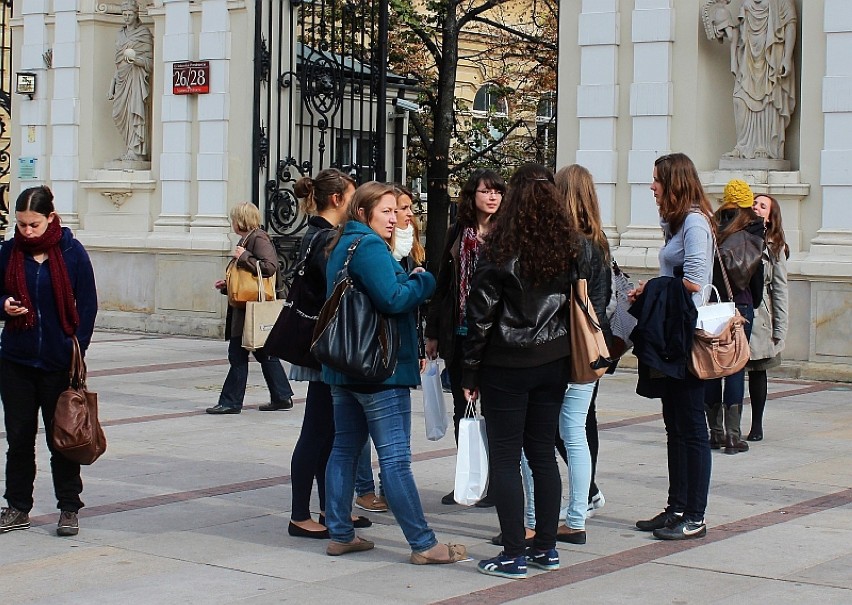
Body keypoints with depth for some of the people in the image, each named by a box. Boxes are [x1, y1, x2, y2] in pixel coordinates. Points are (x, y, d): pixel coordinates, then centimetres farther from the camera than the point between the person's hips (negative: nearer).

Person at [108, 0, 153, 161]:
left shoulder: (144, 33, 0)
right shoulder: (120, 34, 18)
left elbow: (149, 62, -3)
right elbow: (118, 61, 19)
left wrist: (134, 57, -22)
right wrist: (112, 86, 14)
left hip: (136, 77, -6)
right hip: (122, 78, 6)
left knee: (135, 112, -13)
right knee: (120, 115, 2)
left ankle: (135, 150, -14)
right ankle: (132, 147, 13)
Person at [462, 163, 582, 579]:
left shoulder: (500, 248, -12)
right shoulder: (571, 247, 2)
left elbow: (481, 315, -10)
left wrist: (470, 372, -4)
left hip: (506, 366, -5)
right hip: (553, 363, 5)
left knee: (505, 458, 1)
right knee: (543, 454, 13)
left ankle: (514, 555, 1)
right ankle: (546, 548, 17)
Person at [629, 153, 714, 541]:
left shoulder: (694, 223, -13)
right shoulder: (676, 222, 16)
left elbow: (693, 282, -22)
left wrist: (652, 288, -8)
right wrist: (648, 291, -1)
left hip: (688, 335, -10)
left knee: (691, 428, -3)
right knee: (675, 427, 14)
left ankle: (695, 518, 3)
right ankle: (677, 508, 21)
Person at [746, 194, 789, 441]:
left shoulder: (774, 247, 5)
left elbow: (779, 289, 4)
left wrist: (779, 329, 0)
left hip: (759, 317, 0)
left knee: (757, 372, 8)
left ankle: (757, 425, 19)